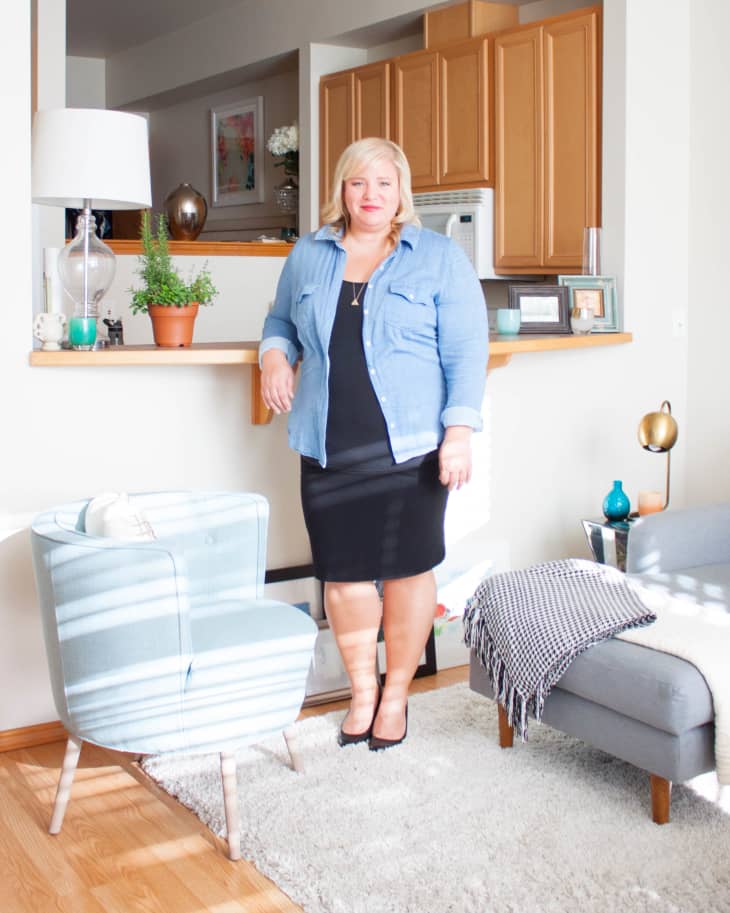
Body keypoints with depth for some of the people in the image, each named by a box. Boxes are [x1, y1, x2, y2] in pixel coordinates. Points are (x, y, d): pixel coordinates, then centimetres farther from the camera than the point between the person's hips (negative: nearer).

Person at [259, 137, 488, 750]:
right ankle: (363, 691, 26)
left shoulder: (439, 257, 1)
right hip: (329, 449, 3)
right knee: (343, 573, 7)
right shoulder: (308, 255, 11)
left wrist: (459, 430, -12)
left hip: (409, 447, -3)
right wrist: (275, 354, 1)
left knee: (407, 571, 4)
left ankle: (396, 695, 23)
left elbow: (467, 351, -3)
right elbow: (281, 321, 24)